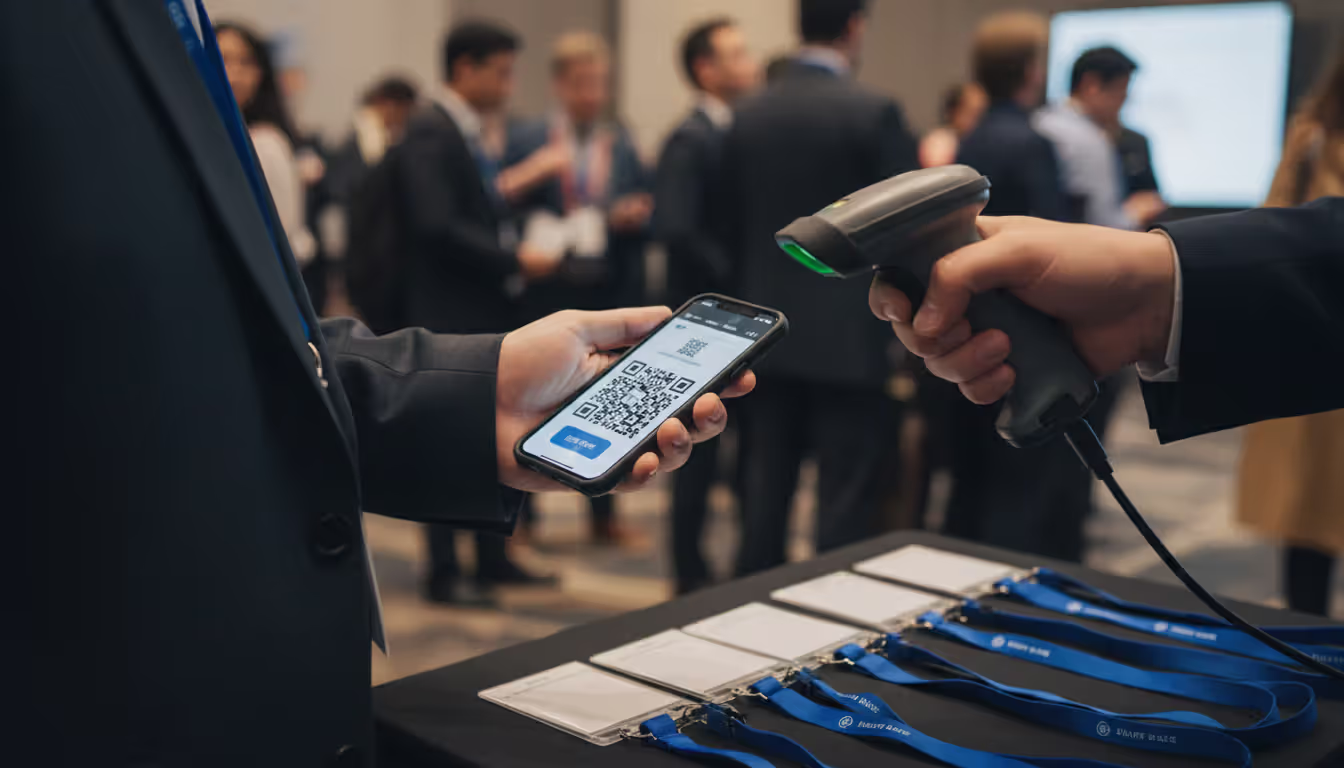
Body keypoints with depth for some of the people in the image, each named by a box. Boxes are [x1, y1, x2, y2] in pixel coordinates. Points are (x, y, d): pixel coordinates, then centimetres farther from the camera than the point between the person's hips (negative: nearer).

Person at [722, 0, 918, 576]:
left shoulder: (748, 113, 5)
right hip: (849, 334, -6)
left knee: (765, 487, 14)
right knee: (845, 500, 2)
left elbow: (732, 225, 8)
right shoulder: (873, 113, -12)